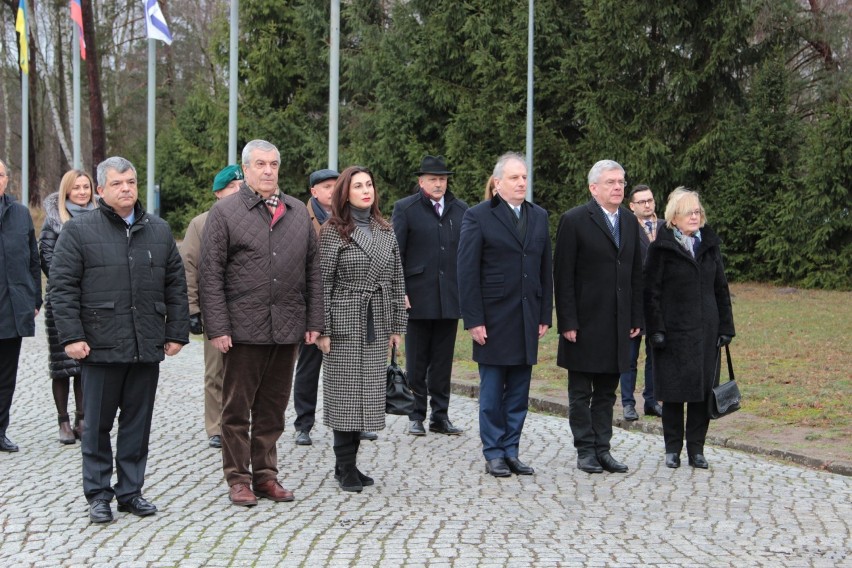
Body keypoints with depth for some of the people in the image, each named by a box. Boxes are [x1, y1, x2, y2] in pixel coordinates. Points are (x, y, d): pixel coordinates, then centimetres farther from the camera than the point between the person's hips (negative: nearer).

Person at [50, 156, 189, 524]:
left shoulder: (159, 231, 12)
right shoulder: (78, 231, 0)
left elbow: (176, 285, 14)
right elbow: (62, 286, -4)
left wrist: (176, 332, 8)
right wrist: (71, 336, -11)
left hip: (147, 348, 3)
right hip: (101, 346, -3)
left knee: (138, 424, 9)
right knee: (98, 424, 4)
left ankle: (131, 491, 20)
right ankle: (98, 495, 15)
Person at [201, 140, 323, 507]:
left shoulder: (298, 212, 13)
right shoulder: (224, 212, -1)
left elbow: (312, 270, 14)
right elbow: (211, 276, -5)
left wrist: (314, 321, 8)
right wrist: (217, 328, -11)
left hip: (287, 328, 4)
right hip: (243, 328, -4)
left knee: (273, 407, 11)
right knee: (237, 407, 4)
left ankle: (265, 474, 21)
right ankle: (238, 478, 14)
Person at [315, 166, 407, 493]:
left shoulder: (385, 232, 10)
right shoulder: (333, 232, -4)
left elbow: (396, 281, 12)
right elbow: (322, 283, -6)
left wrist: (396, 326, 9)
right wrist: (322, 329, -11)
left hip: (376, 326, 5)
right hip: (345, 324, -5)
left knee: (368, 393, 6)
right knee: (345, 394, -2)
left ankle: (347, 464, 15)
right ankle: (345, 466, 7)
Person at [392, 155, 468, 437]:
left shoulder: (460, 210, 10)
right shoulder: (405, 208, 1)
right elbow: (394, 253, -2)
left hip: (451, 297, 3)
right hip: (418, 297, -3)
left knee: (443, 360, 8)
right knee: (417, 361, 4)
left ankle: (440, 415, 15)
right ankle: (416, 416, 13)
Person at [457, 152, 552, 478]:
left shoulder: (539, 217, 11)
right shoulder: (478, 216, -4)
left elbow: (545, 270, 12)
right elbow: (467, 272, -7)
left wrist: (545, 315, 7)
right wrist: (473, 320, -11)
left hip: (527, 320, 5)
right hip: (493, 319, -4)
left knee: (519, 393, 8)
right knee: (492, 391, 3)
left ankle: (511, 451, 17)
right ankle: (493, 454, 12)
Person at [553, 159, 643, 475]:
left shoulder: (629, 222, 11)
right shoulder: (574, 220, -7)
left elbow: (636, 274, 14)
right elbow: (563, 276, -9)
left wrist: (636, 318, 9)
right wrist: (567, 322, -14)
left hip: (617, 325, 5)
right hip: (584, 324, -5)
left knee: (607, 391, 11)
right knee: (581, 392, 4)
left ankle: (602, 449, 18)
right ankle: (585, 450, 12)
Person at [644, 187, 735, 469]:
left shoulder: (710, 245, 11)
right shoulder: (661, 248, -3)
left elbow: (721, 289, 13)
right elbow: (651, 292, -5)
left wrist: (726, 327, 7)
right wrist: (656, 329, -11)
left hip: (706, 330, 4)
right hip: (674, 331, -4)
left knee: (703, 391, 4)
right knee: (673, 392, 2)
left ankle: (696, 448, 14)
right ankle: (673, 449, 14)